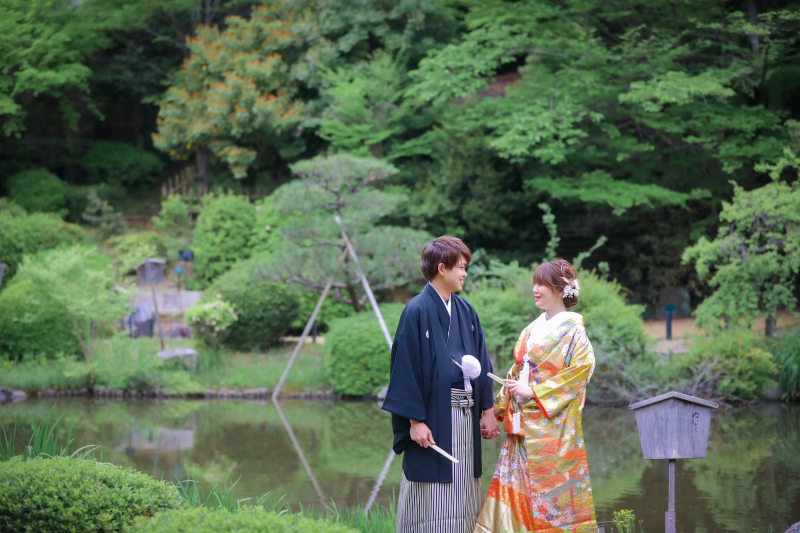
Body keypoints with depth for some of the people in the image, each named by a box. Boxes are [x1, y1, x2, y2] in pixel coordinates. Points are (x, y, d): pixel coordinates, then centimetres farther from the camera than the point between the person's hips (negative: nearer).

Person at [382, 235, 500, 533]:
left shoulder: (465, 311, 10)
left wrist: (487, 410, 7)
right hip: (433, 416, -6)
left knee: (463, 495, 9)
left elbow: (481, 361, 12)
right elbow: (406, 367, -12)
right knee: (432, 503, -2)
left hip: (465, 417, 7)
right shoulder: (418, 311, -9)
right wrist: (415, 420, -16)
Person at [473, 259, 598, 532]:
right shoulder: (532, 329, 15)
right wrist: (499, 407, 11)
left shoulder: (573, 330, -6)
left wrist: (533, 392, -16)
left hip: (552, 426, -6)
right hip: (522, 426, 7)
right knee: (515, 488, 3)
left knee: (553, 491, -4)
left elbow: (579, 372, -14)